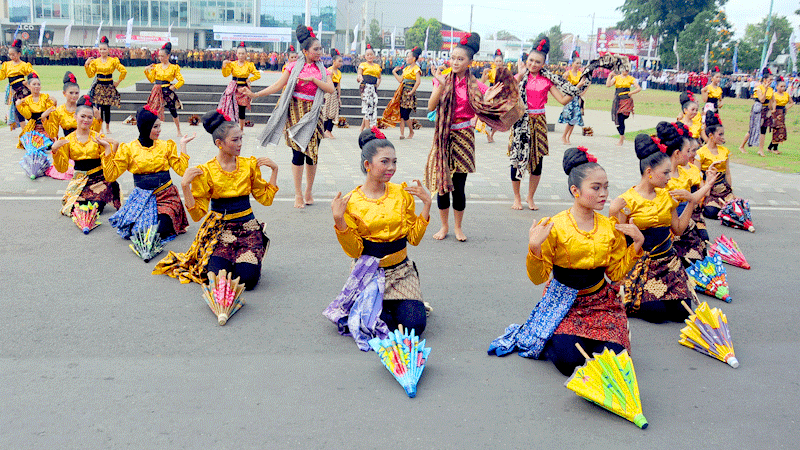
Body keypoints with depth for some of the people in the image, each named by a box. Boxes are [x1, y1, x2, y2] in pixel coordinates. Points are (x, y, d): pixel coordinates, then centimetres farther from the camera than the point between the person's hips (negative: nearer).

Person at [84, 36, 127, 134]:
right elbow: (90, 74, 3)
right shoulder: (95, 61, 7)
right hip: (99, 86, 1)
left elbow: (124, 71, 2)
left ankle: (108, 127, 13)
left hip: (109, 86, -1)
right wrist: (87, 65, -9)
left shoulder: (113, 61, 1)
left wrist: (118, 81, 2)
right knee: (99, 107, -5)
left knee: (107, 108, -1)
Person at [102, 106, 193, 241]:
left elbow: (182, 170, -3)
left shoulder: (166, 146, 7)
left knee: (158, 232, -21)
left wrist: (183, 145, -2)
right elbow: (111, 175, -2)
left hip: (165, 196, -1)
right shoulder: (128, 149, 4)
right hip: (142, 198, 1)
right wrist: (107, 149, -5)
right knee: (136, 231, -17)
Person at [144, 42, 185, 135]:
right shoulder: (156, 66, 10)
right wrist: (147, 71, 3)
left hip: (167, 91, -2)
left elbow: (181, 81, -1)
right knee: (156, 110, -5)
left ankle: (179, 131, 20)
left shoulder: (174, 67, 0)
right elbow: (152, 79, 13)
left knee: (173, 110, 6)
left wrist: (173, 87, -8)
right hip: (157, 91, 2)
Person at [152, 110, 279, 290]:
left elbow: (266, 199, 8)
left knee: (248, 278, -21)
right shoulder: (206, 172, -6)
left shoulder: (250, 165, 3)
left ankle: (243, 258, 14)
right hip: (219, 228, -1)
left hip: (248, 227, 2)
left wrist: (274, 170, 1)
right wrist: (185, 186, -22)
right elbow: (197, 213, -9)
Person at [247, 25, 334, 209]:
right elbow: (277, 86, -1)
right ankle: (298, 194, 5)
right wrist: (255, 94, -8)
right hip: (296, 111, -2)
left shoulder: (322, 69, 8)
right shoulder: (294, 66, 2)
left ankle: (309, 192, 20)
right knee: (298, 151, -5)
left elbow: (331, 89, -6)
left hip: (314, 114, 2)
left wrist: (313, 79, -15)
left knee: (312, 152, 3)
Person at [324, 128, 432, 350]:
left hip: (401, 270, 2)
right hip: (369, 272, -2)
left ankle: (394, 304, 18)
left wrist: (427, 204, -6)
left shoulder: (402, 194, 2)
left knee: (415, 324, -15)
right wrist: (339, 220, -20)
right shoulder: (351, 202, -6)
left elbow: (414, 238, 2)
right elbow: (354, 250, -7)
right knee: (375, 324, -21)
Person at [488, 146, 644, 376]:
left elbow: (616, 273, 4)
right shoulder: (555, 227, -13)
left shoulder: (610, 227, 0)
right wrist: (535, 249, -29)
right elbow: (538, 277, -12)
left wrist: (637, 243, -3)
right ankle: (554, 338, 12)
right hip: (564, 302, -3)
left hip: (600, 300, 4)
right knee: (569, 361, -23)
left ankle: (587, 338, 16)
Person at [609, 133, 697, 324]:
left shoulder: (666, 196, 7)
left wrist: (691, 202, 6)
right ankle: (621, 301, 10)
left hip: (667, 259, 6)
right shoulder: (627, 200, -11)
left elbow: (678, 230, 12)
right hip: (640, 263, -6)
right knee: (657, 312, -18)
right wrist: (614, 214, -25)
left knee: (681, 312, -7)